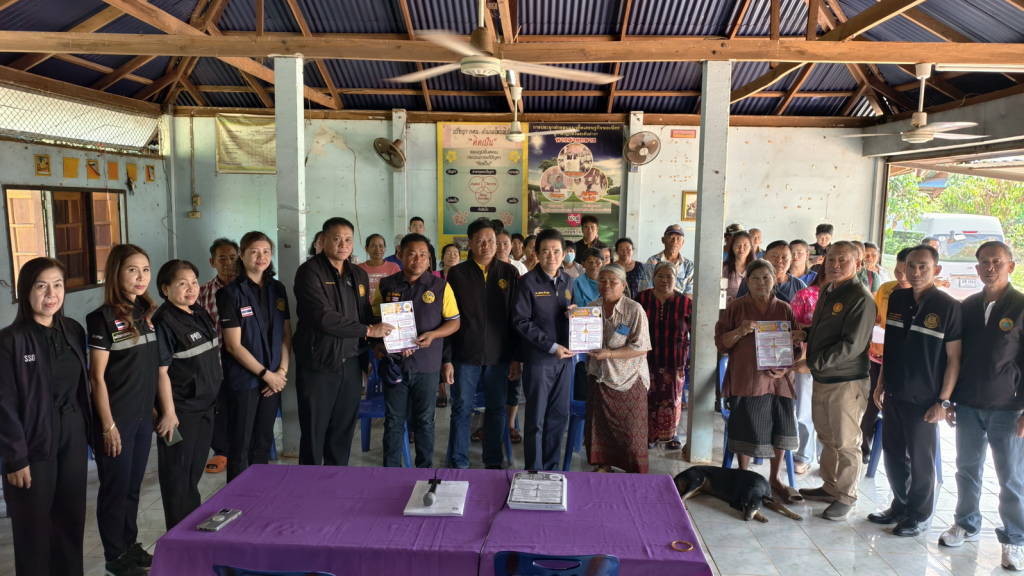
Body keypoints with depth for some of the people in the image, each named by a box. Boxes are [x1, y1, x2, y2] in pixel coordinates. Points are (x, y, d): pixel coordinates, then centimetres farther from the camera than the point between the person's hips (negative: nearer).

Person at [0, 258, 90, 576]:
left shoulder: (74, 330, 3)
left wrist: (89, 431, 9)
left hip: (73, 437, 5)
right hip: (34, 443, -5)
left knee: (72, 516, 16)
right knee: (35, 525, 9)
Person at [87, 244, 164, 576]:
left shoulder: (148, 313, 5)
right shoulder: (103, 318, -14)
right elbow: (98, 377, -13)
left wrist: (167, 409, 8)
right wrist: (108, 425, -14)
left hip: (143, 415, 6)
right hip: (116, 418, -6)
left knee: (133, 485, 17)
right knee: (115, 488, 8)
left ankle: (131, 545, 33)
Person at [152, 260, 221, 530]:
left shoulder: (200, 314, 8)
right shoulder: (165, 322, -17)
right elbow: (161, 371, -19)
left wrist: (214, 397, 18)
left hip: (205, 406, 8)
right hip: (181, 411, -8)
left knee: (195, 469, 20)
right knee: (178, 474, 6)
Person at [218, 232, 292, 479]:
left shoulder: (277, 289, 7)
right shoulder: (232, 293, -9)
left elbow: (286, 334, 9)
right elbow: (234, 345, -12)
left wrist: (282, 370, -3)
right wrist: (266, 374, -11)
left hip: (273, 379, 5)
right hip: (244, 379, -5)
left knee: (263, 441, 13)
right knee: (241, 444, 4)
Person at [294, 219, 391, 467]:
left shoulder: (359, 275, 13)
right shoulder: (310, 272, -9)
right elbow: (323, 317, -19)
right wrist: (368, 330, -15)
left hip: (350, 364, 6)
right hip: (318, 365, -6)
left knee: (344, 430, 13)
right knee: (314, 432, 4)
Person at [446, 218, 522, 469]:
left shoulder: (509, 273, 3)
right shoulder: (457, 274, 1)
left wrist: (517, 357, 0)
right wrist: (446, 359, -4)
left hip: (499, 355, 1)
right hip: (466, 354, -1)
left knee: (496, 409, 10)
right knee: (462, 410, 5)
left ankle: (494, 463, 24)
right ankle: (458, 464, 18)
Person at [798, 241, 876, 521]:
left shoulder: (860, 298, -15)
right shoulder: (826, 292, 11)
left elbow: (851, 346, -21)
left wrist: (812, 364, -21)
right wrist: (804, 335, 6)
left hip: (847, 382, -8)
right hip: (822, 379, 8)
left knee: (845, 442, 3)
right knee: (827, 438, 18)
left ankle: (846, 497, 16)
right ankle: (830, 487, 31)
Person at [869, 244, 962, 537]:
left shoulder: (949, 307, -10)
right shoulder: (896, 299, 4)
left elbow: (954, 357, -9)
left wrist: (943, 401, -12)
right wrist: (881, 384, 11)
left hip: (924, 399, -5)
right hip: (893, 394, 5)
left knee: (920, 460, 7)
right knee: (893, 454, 14)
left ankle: (919, 516, 24)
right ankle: (900, 505, 32)